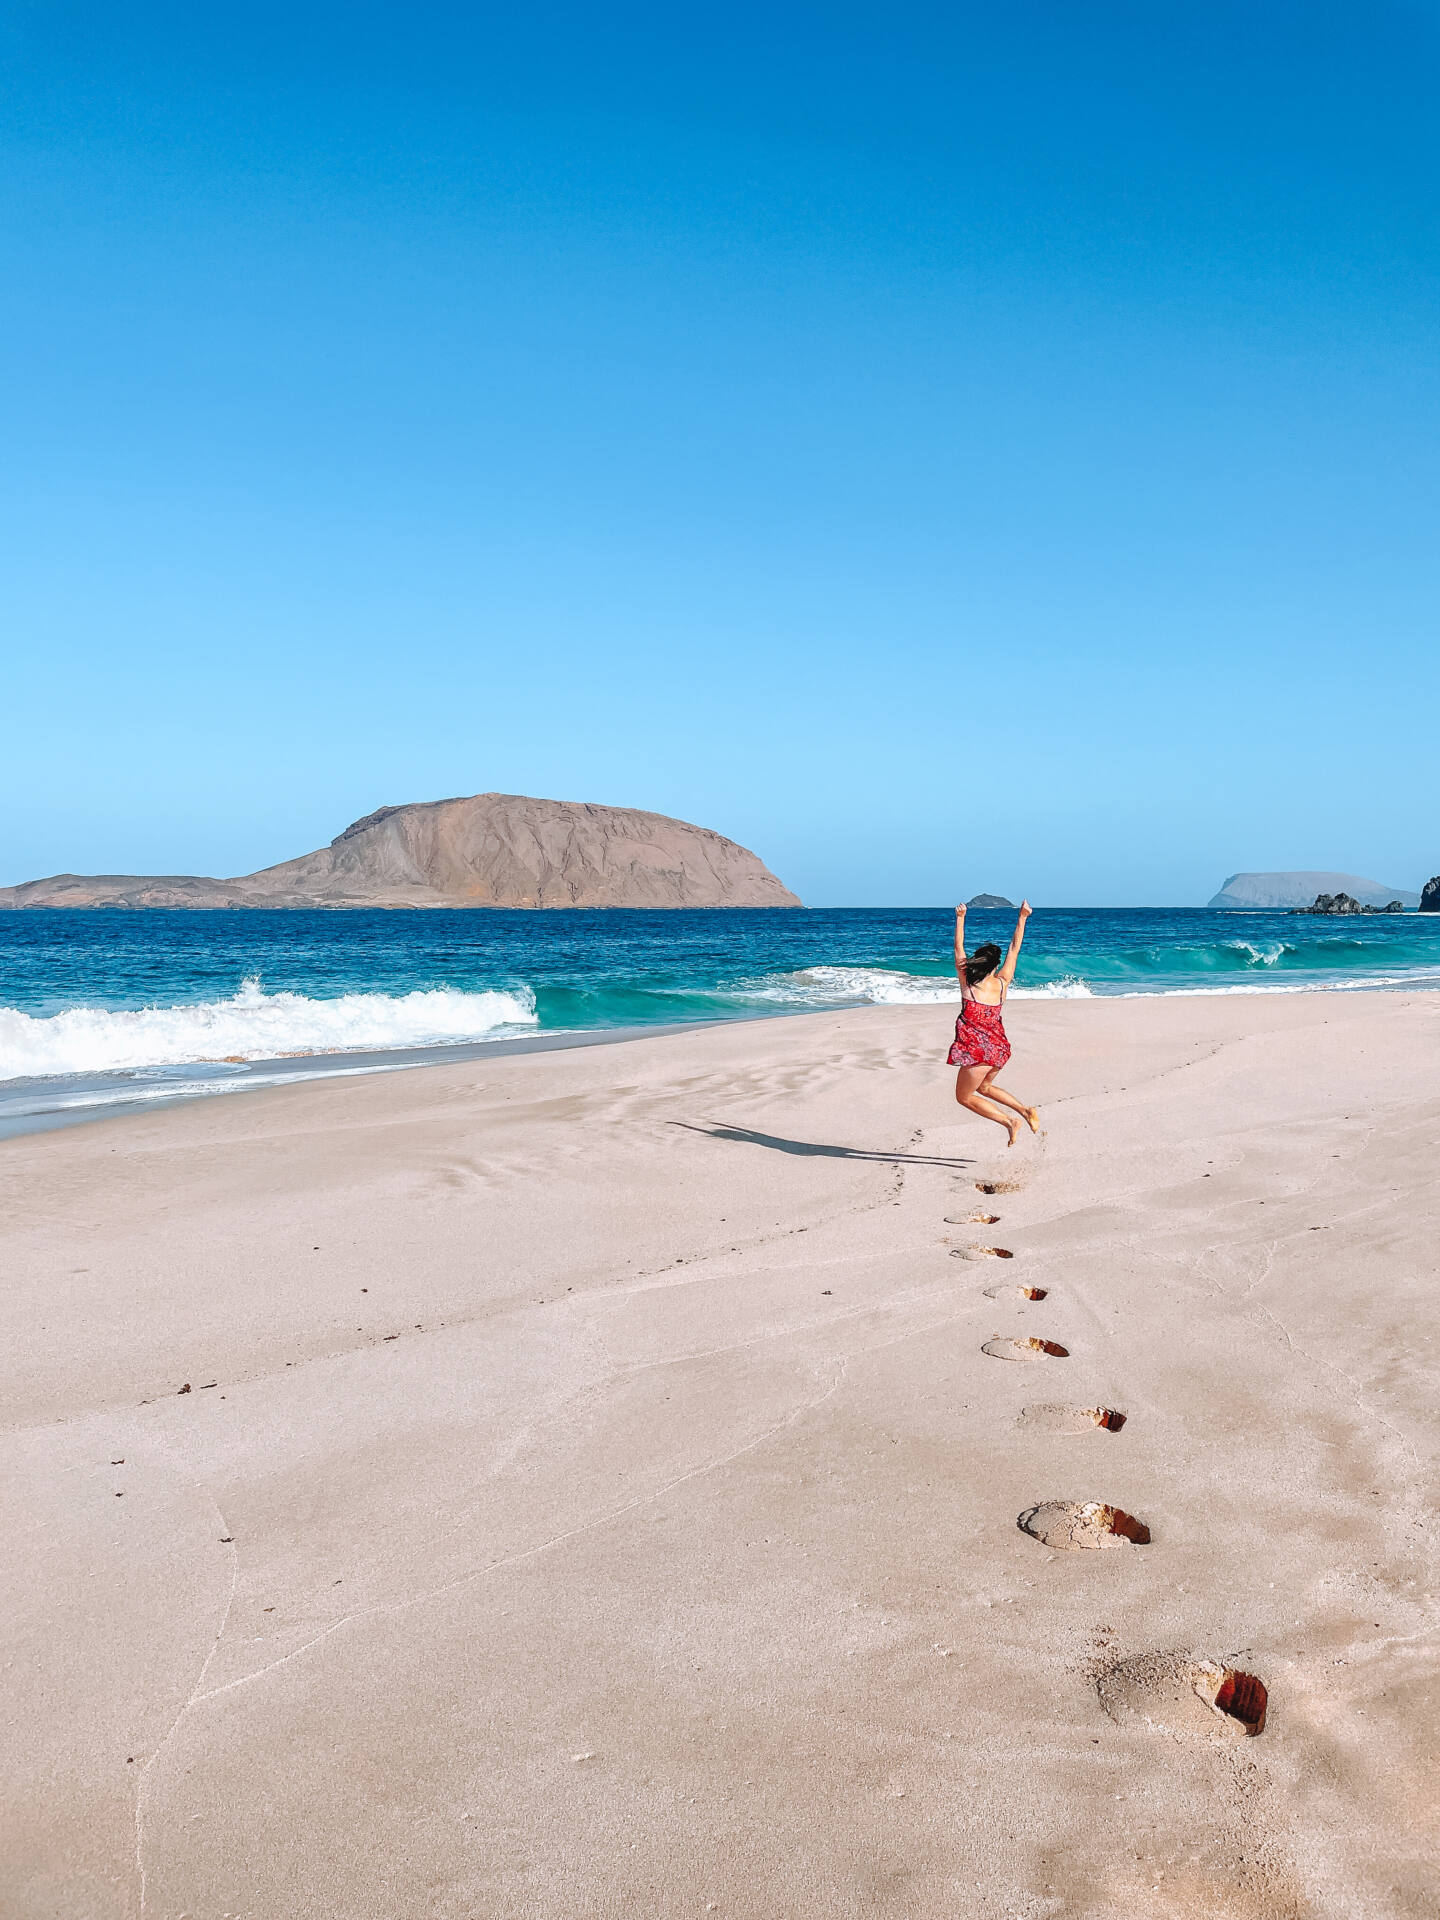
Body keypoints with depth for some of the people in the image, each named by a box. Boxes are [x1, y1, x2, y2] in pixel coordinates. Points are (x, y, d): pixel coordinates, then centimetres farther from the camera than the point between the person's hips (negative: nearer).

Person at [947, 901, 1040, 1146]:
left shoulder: (967, 984, -9)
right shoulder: (1002, 983, -1)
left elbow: (958, 948, 2)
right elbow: (1014, 948, 7)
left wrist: (960, 919, 13)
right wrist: (1022, 918, 13)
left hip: (978, 1051, -6)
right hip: (1000, 1049, 6)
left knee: (964, 1096, 11)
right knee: (983, 1087, 30)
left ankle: (1009, 1121, -2)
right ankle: (1026, 1111, 15)